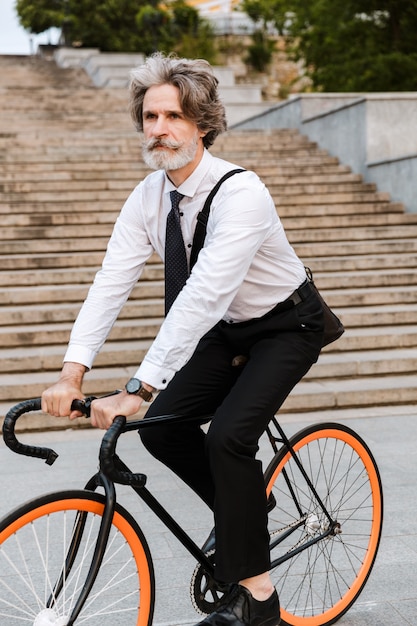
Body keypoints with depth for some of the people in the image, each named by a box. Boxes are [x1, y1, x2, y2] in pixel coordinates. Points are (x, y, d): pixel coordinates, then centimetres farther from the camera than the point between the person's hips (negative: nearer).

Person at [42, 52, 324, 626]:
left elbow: (202, 297, -40)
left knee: (228, 436, -22)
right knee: (163, 429, -5)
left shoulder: (240, 193, -31)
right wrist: (73, 372, -27)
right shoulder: (148, 197, -9)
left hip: (286, 326, -7)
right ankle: (245, 507, 21)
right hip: (227, 329, 7)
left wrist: (138, 389, -44)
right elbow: (111, 283, -16)